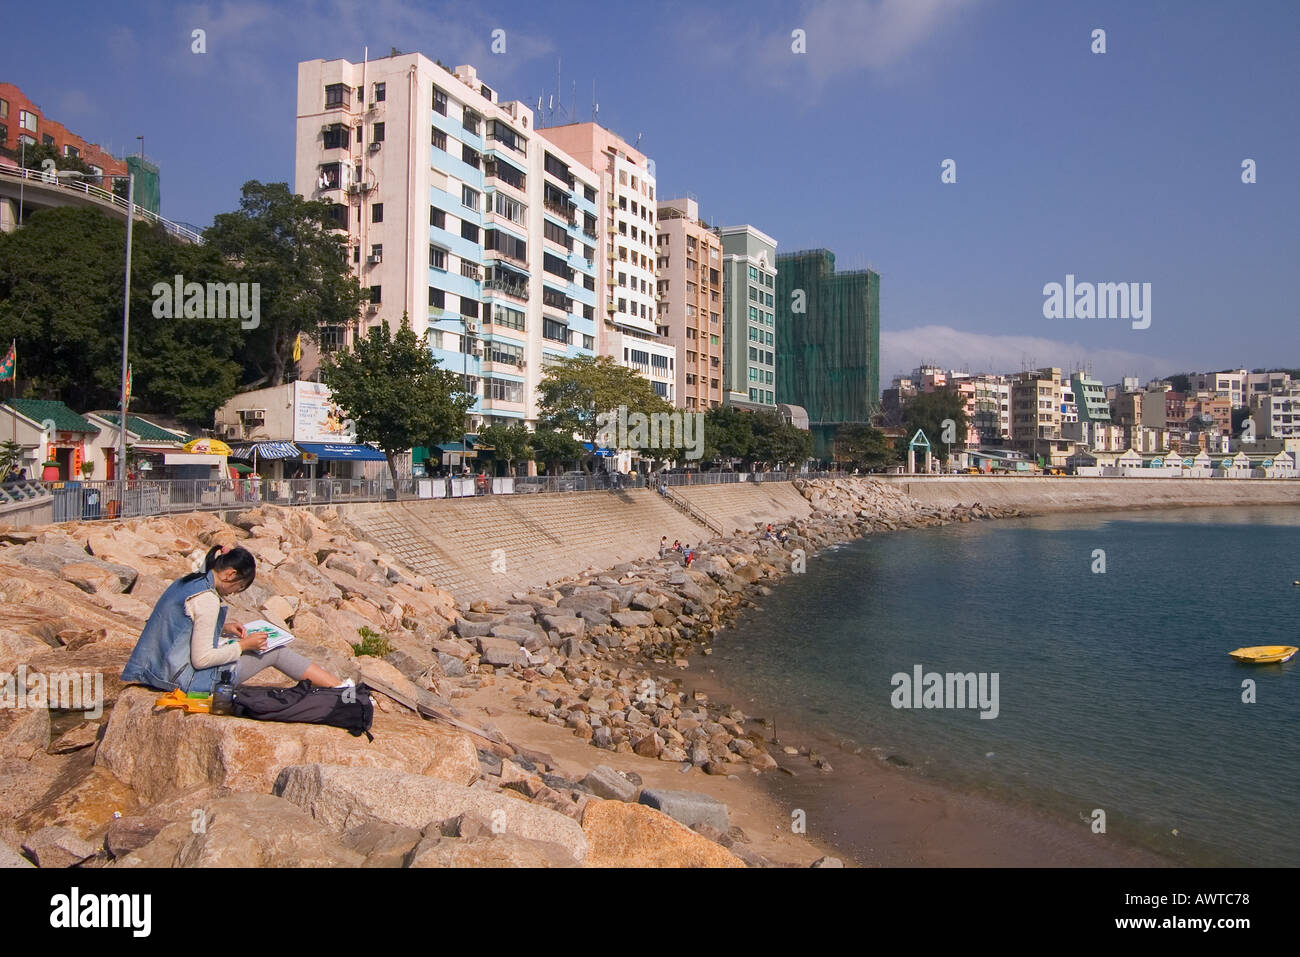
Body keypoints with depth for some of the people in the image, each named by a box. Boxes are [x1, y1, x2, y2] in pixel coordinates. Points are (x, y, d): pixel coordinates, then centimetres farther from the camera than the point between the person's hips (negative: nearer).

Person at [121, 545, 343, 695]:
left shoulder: (186, 582, 8)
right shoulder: (207, 600, -22)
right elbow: (201, 659, -23)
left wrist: (224, 628, 12)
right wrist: (244, 645, -12)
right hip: (188, 678, -10)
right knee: (276, 652, 0)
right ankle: (339, 689, 4)